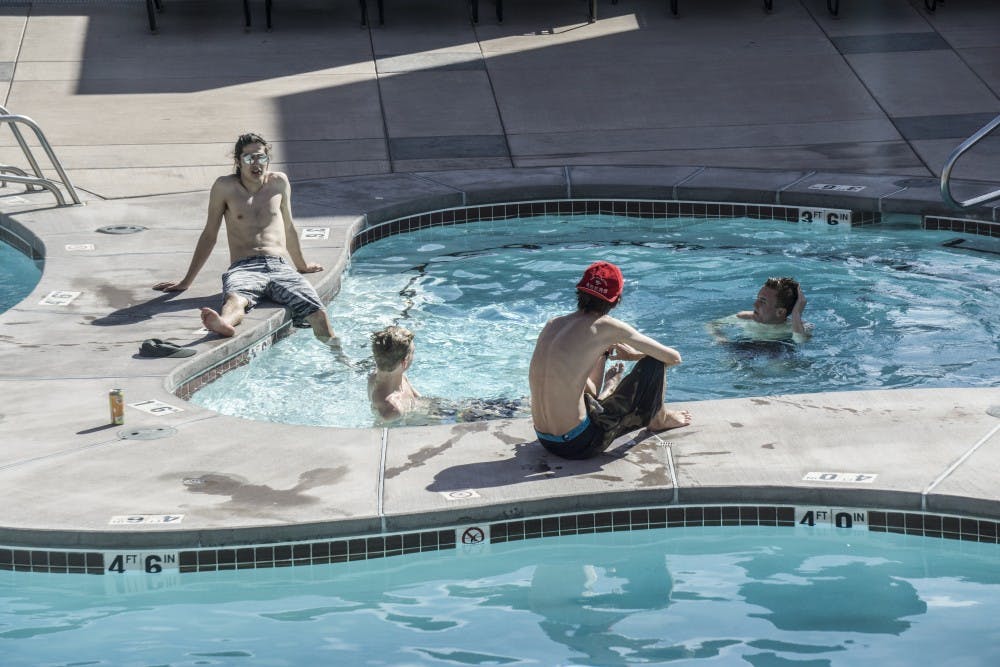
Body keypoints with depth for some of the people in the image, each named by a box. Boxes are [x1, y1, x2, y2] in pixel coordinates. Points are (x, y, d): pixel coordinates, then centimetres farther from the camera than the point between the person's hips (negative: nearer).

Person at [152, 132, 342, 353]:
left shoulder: (279, 182, 16)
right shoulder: (225, 187, 9)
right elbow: (209, 235, 15)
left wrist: (301, 265, 43)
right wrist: (186, 282, 15)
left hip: (280, 266, 4)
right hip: (244, 267, -4)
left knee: (317, 313, -28)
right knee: (235, 297, -43)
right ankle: (225, 323, -75)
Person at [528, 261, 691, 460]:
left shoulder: (552, 324, 7)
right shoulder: (607, 327, -11)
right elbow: (674, 358, -3)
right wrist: (634, 355, 14)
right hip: (579, 444, -7)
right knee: (653, 362, 4)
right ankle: (659, 419, 28)